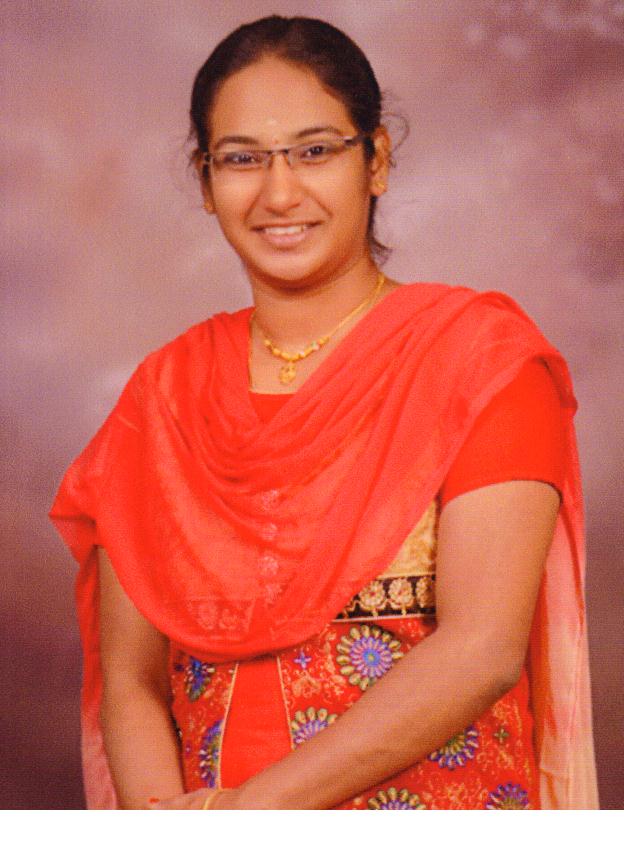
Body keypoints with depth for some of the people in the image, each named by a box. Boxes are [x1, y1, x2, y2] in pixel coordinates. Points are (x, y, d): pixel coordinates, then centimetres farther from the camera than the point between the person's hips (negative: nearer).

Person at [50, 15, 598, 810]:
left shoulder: (479, 351, -5)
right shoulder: (164, 391, 6)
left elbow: (483, 651, -14)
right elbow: (129, 682, 2)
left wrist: (250, 810, -17)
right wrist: (162, 819, -16)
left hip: (439, 806, -3)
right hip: (209, 809, 3)